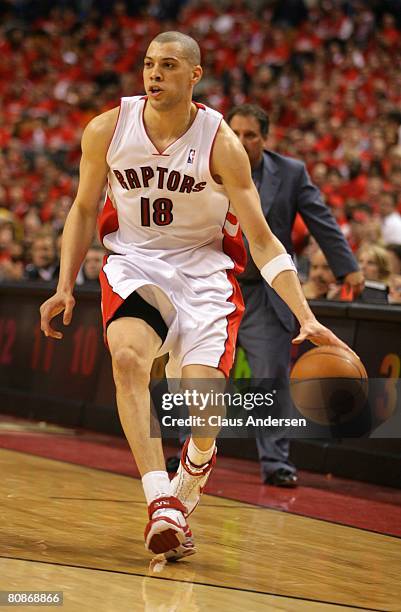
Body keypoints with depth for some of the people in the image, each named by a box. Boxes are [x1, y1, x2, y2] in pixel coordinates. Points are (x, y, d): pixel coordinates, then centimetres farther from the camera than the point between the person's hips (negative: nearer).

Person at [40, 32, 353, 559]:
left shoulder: (220, 143, -15)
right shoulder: (108, 130, -9)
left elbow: (263, 240, -13)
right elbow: (84, 209, 8)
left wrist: (306, 318, -23)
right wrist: (65, 288, 0)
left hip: (203, 268, -1)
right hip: (134, 260, 1)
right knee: (128, 357, -31)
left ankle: (183, 496, 17)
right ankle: (161, 502, -32)